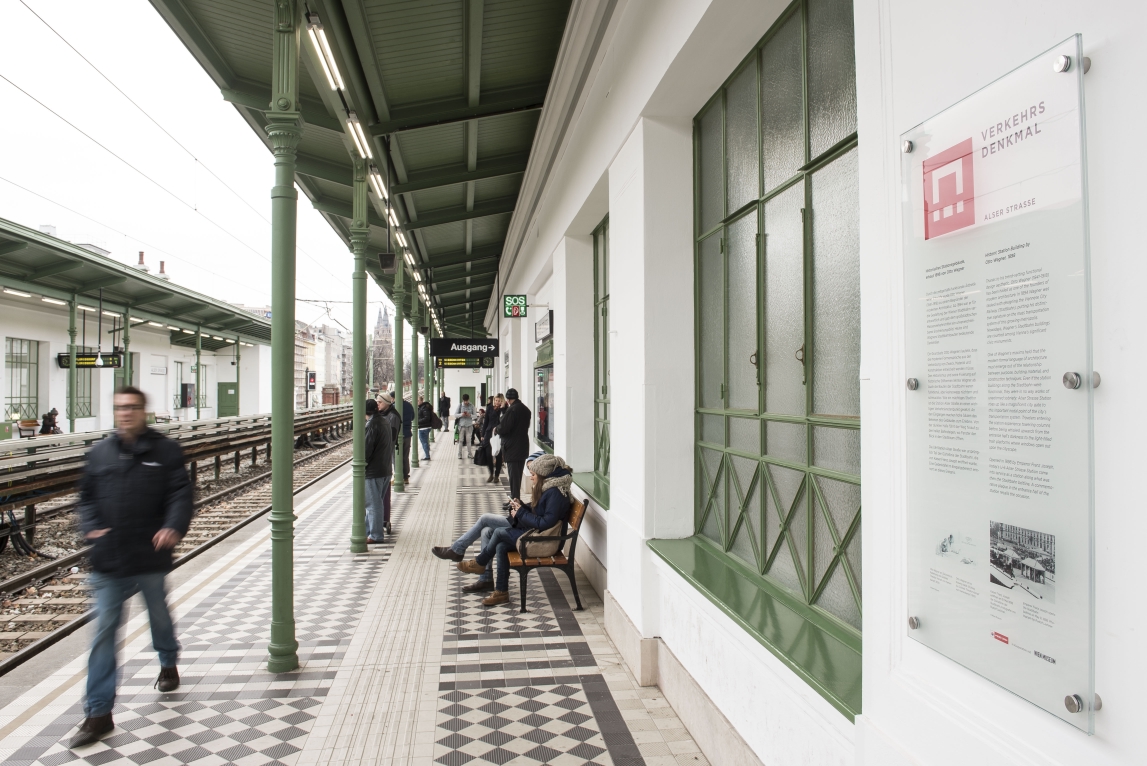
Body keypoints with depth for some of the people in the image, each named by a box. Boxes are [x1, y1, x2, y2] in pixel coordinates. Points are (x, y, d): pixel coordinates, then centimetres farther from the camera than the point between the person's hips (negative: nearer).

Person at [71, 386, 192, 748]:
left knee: (159, 616, 19)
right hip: (108, 560, 2)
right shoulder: (100, 453, 5)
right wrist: (90, 527, -4)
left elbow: (180, 493, -11)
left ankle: (169, 663, 48)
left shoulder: (165, 450, -6)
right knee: (104, 631, 3)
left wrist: (174, 526, -27)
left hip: (151, 556, -2)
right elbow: (87, 496, 13)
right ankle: (99, 713, 11)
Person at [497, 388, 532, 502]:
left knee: (513, 475, -3)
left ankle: (515, 500, -1)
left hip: (512, 448, -8)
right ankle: (516, 499, 24)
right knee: (518, 474, 16)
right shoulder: (525, 409, 9)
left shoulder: (511, 410, -18)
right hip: (523, 447, 8)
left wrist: (497, 428, 1)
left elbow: (502, 429, -21)